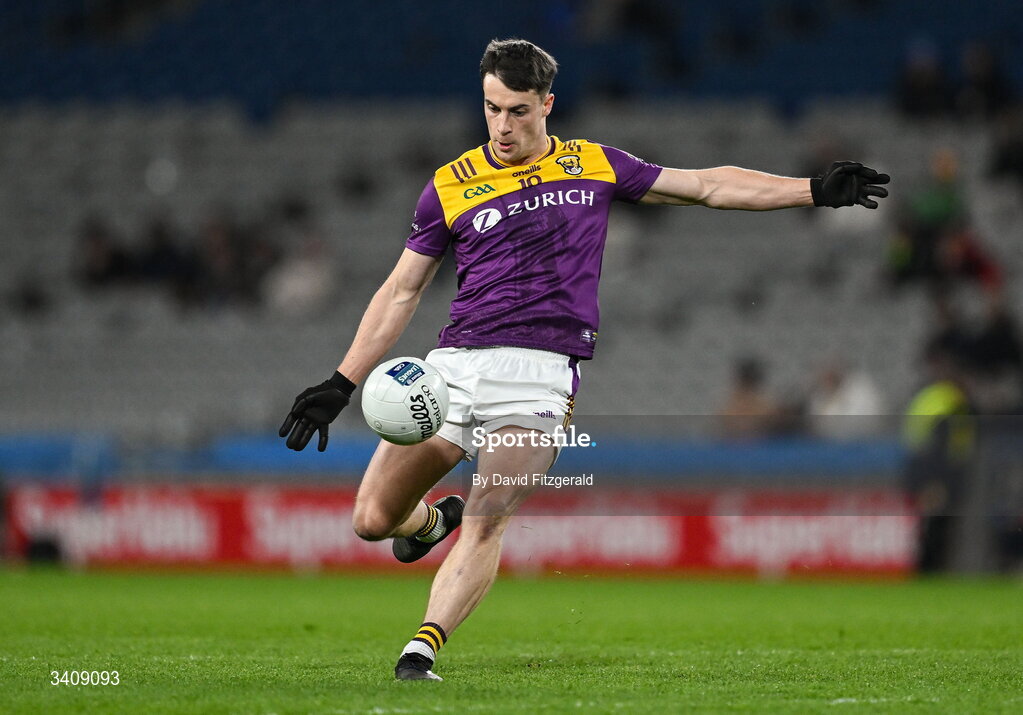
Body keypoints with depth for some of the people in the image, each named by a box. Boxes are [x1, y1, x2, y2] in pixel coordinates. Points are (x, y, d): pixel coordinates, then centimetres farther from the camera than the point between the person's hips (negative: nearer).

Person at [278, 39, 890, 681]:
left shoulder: (595, 165, 12)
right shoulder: (450, 186, 10)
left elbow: (709, 186, 17)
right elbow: (402, 292, 14)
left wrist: (816, 190, 12)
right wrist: (341, 385, 8)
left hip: (539, 373, -1)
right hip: (452, 363, 2)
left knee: (486, 526, -19)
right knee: (373, 519, -2)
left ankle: (422, 650, -19)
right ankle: (435, 519, 31)